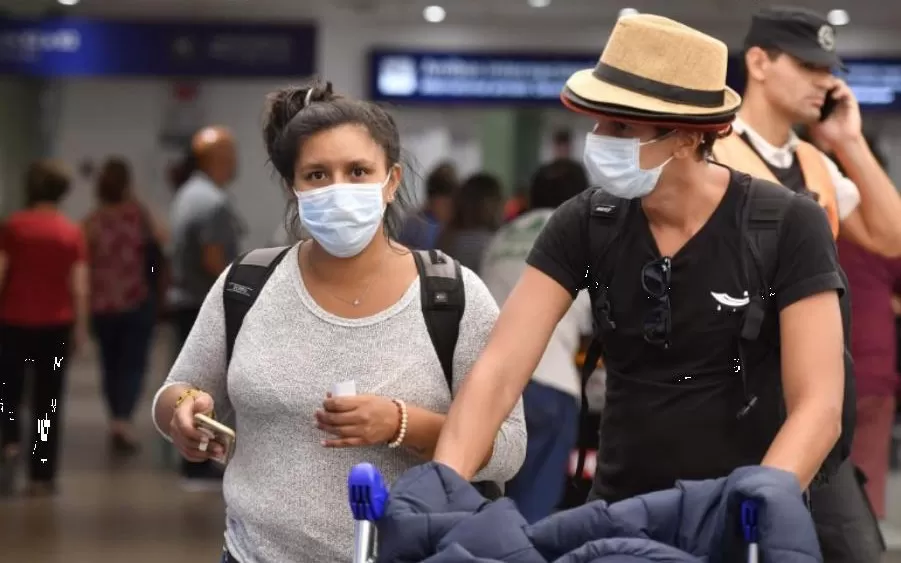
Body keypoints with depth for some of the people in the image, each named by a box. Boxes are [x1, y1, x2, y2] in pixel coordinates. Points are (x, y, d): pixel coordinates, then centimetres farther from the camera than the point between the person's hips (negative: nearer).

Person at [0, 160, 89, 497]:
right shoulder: (72, 233, -1)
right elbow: (80, 286, -3)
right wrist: (81, 328, 3)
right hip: (56, 324, 1)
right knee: (48, 400, 7)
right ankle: (42, 477, 6)